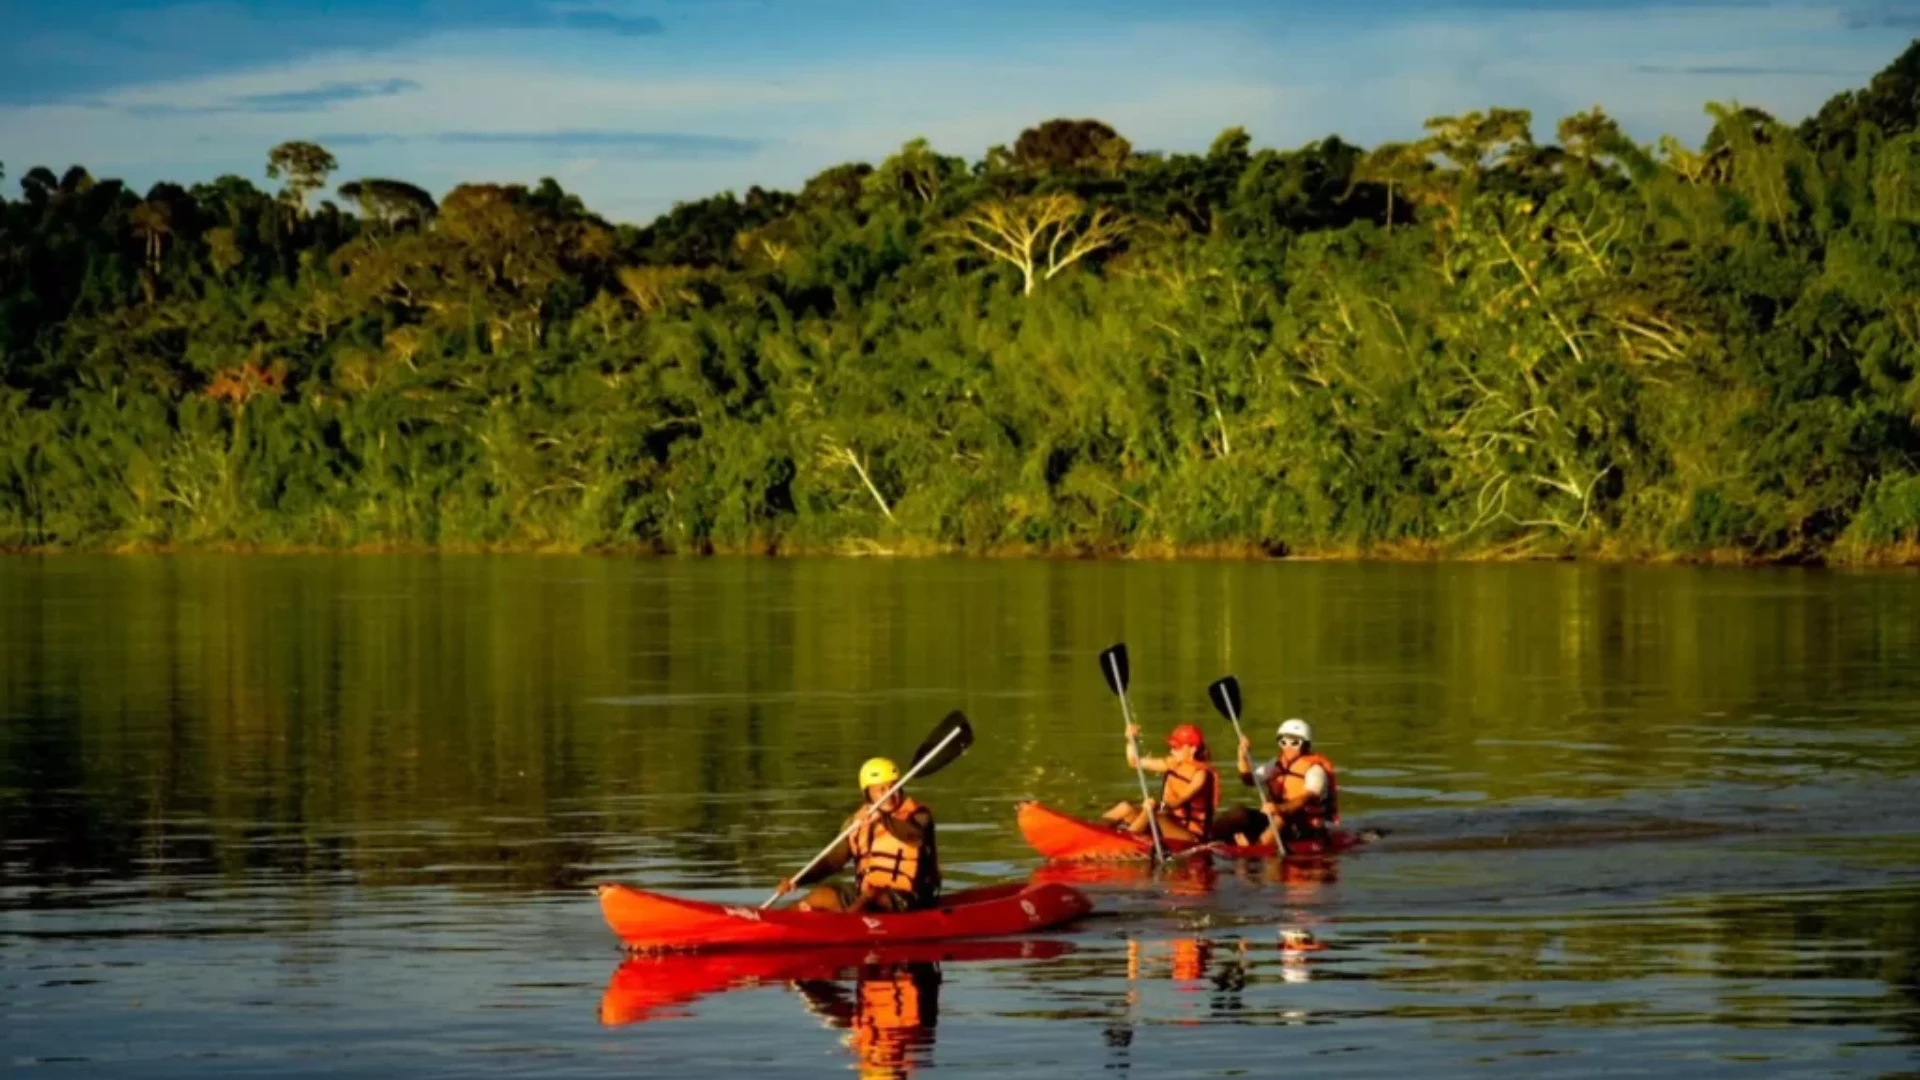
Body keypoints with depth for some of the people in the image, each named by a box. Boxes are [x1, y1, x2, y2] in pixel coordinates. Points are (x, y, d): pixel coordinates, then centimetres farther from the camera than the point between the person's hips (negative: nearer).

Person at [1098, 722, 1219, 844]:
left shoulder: (1200, 774, -13)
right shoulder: (1172, 763, 8)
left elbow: (1180, 801, -26)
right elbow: (1135, 763, 12)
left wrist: (1160, 806, -43)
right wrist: (1131, 740, -4)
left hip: (1190, 834, -7)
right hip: (1167, 825, 7)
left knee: (1150, 812, -32)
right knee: (1125, 807, -10)